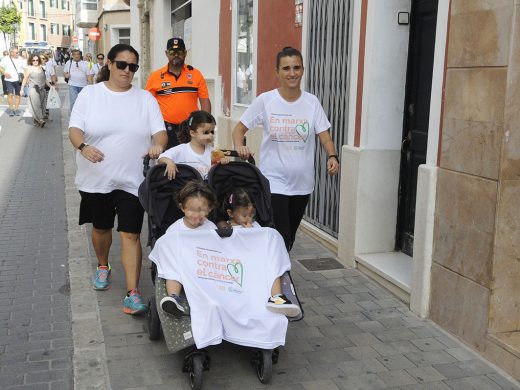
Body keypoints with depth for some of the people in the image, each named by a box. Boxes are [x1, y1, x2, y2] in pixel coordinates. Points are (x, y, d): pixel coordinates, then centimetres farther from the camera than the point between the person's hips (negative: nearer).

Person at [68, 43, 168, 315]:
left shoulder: (145, 98, 4)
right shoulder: (90, 94, 2)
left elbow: (159, 131, -2)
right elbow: (75, 129, -6)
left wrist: (158, 145, -26)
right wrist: (83, 147, -28)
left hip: (132, 179, -1)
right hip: (96, 178, 1)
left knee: (130, 234, -6)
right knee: (101, 227, 19)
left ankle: (132, 293, -4)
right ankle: (103, 266, 47)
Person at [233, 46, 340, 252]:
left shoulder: (312, 102, 0)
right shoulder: (265, 101, -6)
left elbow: (324, 136, -3)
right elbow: (239, 129, 0)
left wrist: (332, 157, -23)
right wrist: (239, 147, -21)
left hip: (302, 183, 4)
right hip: (273, 183, -3)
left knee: (289, 239, 18)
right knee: (281, 240, -11)